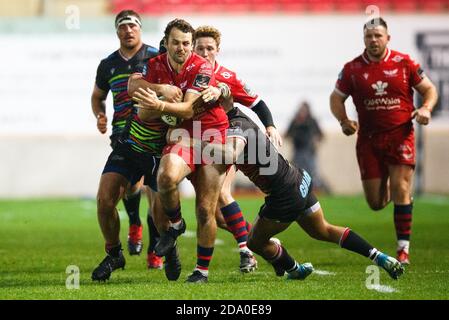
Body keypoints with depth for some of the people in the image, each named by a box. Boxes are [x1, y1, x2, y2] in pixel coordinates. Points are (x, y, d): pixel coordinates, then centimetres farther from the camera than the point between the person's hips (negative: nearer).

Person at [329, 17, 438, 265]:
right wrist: (343, 121, -6)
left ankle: (403, 249, -4)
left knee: (400, 191, -11)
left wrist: (426, 109, -12)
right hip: (368, 139, 2)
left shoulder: (404, 63, -1)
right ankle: (386, 189, 40)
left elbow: (429, 89, 8)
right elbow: (336, 98, 12)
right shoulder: (353, 69, 2)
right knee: (376, 203, 2)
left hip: (400, 135, -2)